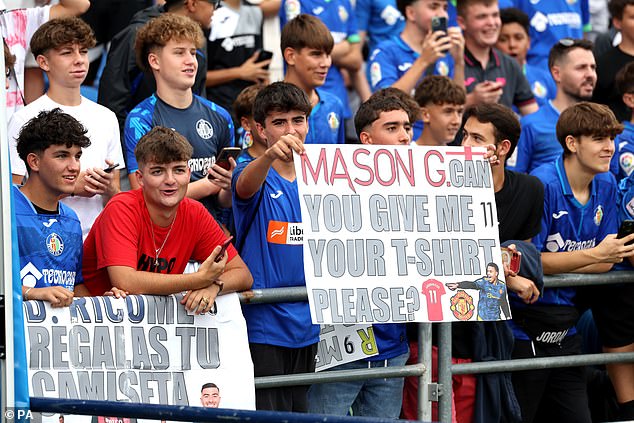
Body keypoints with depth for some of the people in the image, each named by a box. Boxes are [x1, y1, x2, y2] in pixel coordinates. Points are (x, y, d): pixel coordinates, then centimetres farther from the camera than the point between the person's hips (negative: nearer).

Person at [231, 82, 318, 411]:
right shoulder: (256, 176, -7)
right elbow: (245, 186, -32)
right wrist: (270, 155, -53)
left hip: (306, 324, 6)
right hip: (262, 323, -6)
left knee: (300, 411, 12)